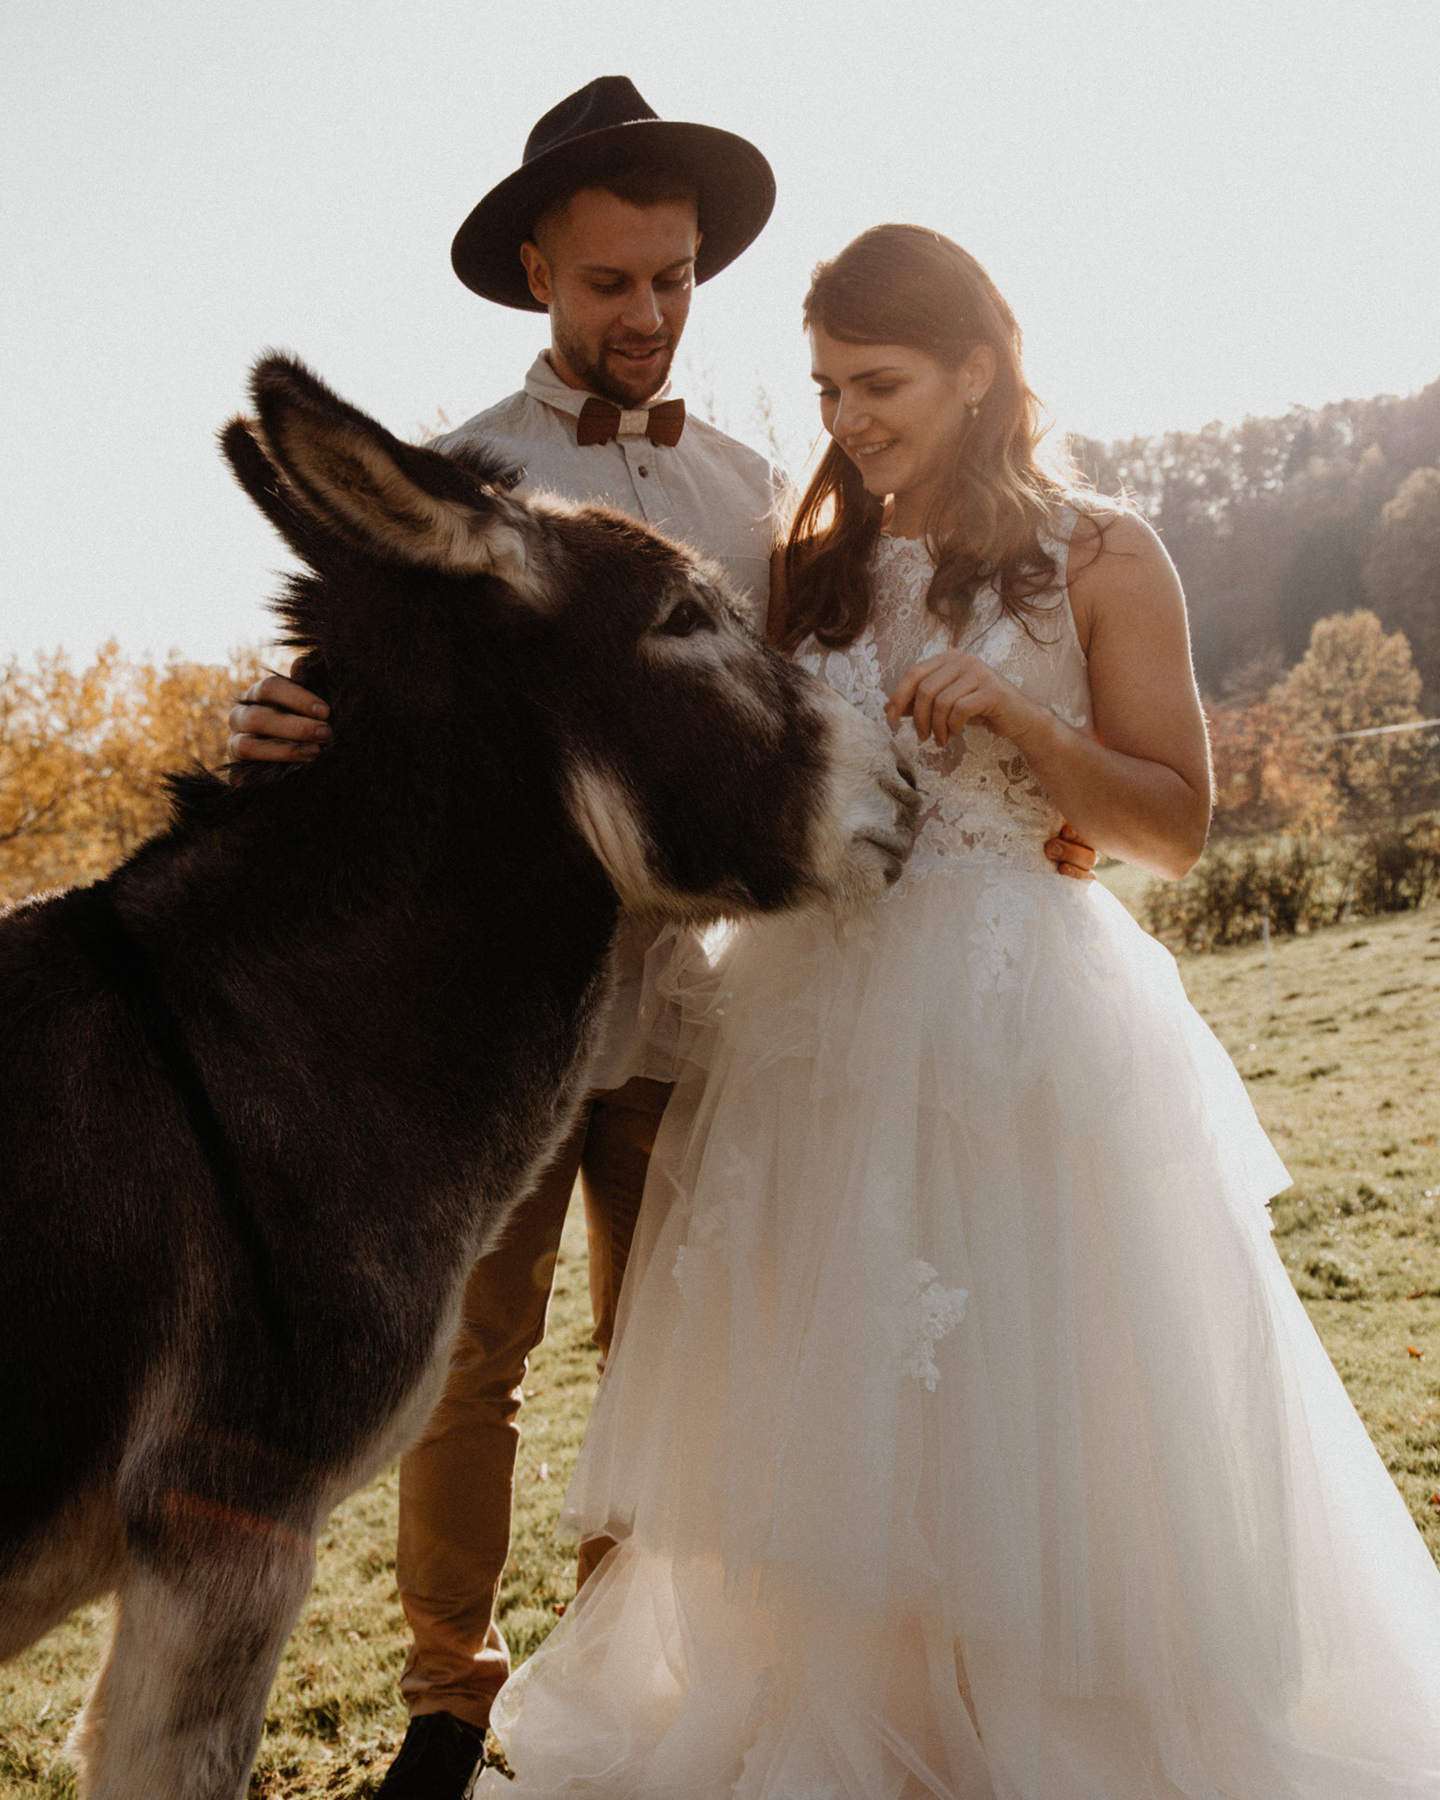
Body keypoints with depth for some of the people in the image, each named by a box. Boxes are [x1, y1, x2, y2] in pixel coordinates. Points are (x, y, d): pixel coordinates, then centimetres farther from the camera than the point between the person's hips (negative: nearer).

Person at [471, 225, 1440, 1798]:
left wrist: (1017, 719, -15)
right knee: (821, 1411, 10)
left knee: (1027, 1412, 3)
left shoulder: (1099, 558, 0)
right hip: (818, 1014, 4)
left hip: (1023, 1022, -4)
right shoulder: (815, 568, 11)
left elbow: (1177, 827, -2)